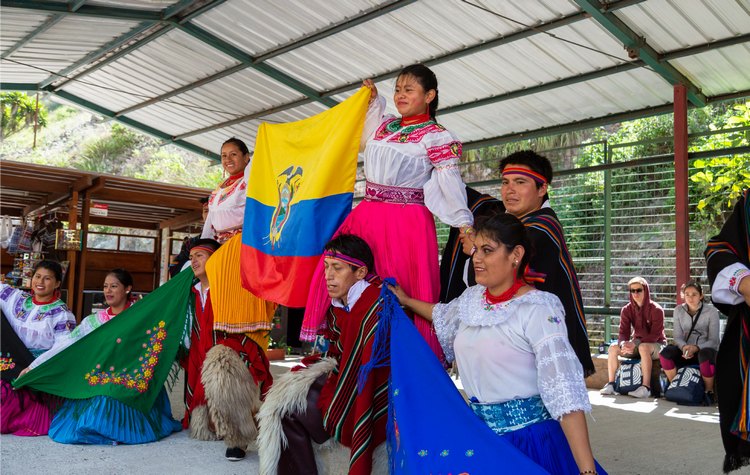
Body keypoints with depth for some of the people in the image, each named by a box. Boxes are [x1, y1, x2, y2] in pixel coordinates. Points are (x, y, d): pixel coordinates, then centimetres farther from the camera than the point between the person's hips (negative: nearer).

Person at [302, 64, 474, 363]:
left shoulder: (435, 136, -3)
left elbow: (450, 181, -10)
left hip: (407, 222, -6)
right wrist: (373, 100, 33)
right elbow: (364, 138, 38)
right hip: (367, 214, 7)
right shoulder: (384, 125, 16)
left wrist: (465, 223, -19)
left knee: (400, 289, -4)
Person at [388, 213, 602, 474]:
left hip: (530, 440, -6)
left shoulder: (538, 309, -17)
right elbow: (444, 316, 28)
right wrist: (407, 301, 38)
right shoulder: (471, 297, 4)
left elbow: (564, 389, -23)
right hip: (480, 436, 6)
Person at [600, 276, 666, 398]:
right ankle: (611, 384, -17)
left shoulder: (656, 309, -15)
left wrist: (635, 344, -36)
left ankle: (646, 387, -36)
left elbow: (655, 335, -23)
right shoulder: (627, 310, -2)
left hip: (657, 345, -5)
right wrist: (624, 344, -34)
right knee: (613, 347, -20)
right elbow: (623, 333, -9)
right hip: (637, 344, 5)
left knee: (643, 347, -39)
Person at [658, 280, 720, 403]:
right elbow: (677, 336, 0)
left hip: (705, 350, -3)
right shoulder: (679, 310, 3)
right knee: (665, 353, -29)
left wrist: (696, 348, -27)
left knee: (705, 355, -40)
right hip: (685, 350, 3)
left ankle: (709, 391, -14)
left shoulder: (711, 311, -6)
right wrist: (684, 347, -24)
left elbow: (713, 340, -9)